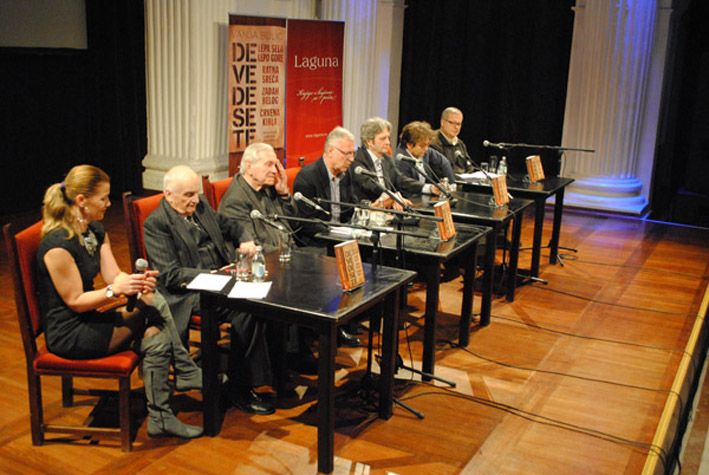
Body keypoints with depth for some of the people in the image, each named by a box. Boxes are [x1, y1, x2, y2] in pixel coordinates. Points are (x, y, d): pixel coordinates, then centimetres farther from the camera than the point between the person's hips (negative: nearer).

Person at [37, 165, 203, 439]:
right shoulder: (57, 245, -24)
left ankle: (185, 373, -2)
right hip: (67, 333, -9)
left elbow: (114, 275, 2)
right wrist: (115, 290, -33)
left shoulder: (97, 231, 5)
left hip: (88, 319, 9)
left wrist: (138, 282, -19)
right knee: (154, 333, -19)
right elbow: (75, 301, -19)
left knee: (155, 301, -11)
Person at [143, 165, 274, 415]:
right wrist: (212, 275, -22)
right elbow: (170, 275, -15)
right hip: (190, 291, -7)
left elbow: (228, 225, 31)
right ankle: (239, 390, -18)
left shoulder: (201, 206, 14)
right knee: (246, 310, -30)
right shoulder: (155, 224, -9)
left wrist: (246, 240, 8)